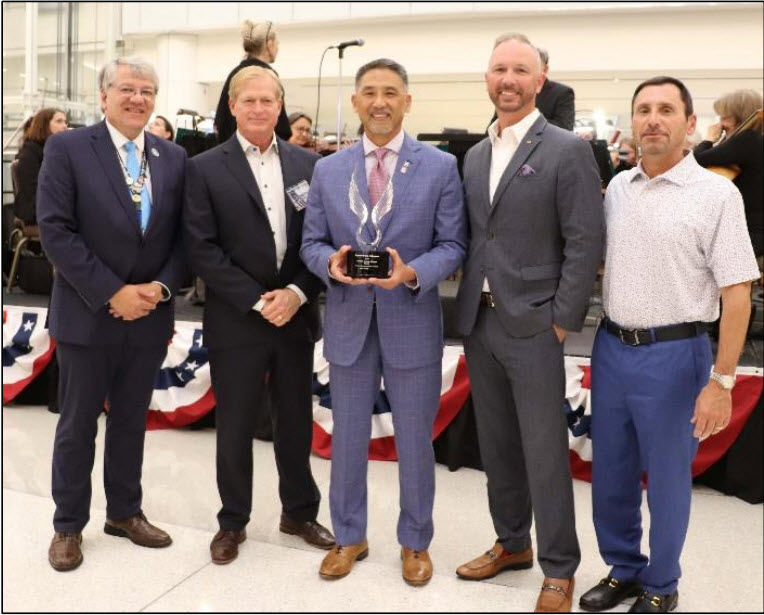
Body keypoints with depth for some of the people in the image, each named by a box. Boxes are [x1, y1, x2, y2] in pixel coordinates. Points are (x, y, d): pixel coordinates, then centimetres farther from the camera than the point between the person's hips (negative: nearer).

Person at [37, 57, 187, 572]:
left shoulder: (174, 157, 6)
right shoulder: (67, 148, -6)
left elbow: (182, 235, 4)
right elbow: (55, 230, -13)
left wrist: (161, 287, -12)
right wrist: (112, 293, -18)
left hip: (150, 315, 4)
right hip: (87, 315, -3)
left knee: (132, 421, 16)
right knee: (78, 424, 9)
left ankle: (125, 512, 33)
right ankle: (69, 525, 26)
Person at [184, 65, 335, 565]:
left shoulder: (307, 163, 6)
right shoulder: (205, 169, -3)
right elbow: (203, 248, -9)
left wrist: (296, 292, -11)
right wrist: (257, 301, -15)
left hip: (296, 315, 3)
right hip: (236, 320, -2)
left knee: (296, 422, 14)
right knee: (235, 426, 9)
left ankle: (300, 512, 32)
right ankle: (233, 522, 28)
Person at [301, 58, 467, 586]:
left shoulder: (441, 166, -2)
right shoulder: (327, 170, 6)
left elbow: (453, 245, -5)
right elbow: (311, 242, 6)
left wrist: (411, 273, -22)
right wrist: (331, 261, -16)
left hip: (412, 325, -2)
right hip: (348, 324, 3)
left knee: (414, 442, 11)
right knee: (347, 438, 14)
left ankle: (415, 542, 32)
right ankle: (349, 536, 34)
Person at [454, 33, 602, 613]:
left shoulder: (568, 150, -7)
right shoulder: (475, 155, 12)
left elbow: (585, 244, -11)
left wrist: (561, 322, -13)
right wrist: (470, 306, 7)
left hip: (533, 326, -6)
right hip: (479, 321, 6)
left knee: (544, 453, 2)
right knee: (497, 446, 16)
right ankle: (511, 543, 34)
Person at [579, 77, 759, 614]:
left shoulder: (716, 194, -9)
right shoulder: (617, 187, 6)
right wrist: (607, 341, 9)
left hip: (673, 355, -5)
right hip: (611, 347, 5)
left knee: (666, 478, 10)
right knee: (611, 474, 15)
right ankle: (623, 569, 37)